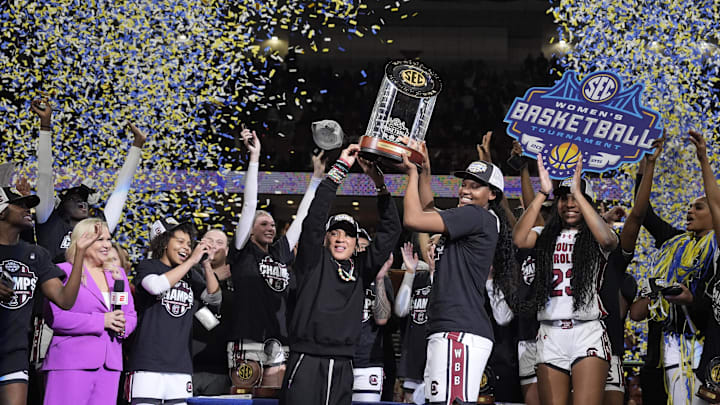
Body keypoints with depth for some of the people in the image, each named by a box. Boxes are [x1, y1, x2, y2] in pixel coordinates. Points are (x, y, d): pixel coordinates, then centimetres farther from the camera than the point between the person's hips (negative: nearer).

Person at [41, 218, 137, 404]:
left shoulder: (118, 274, 20)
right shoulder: (64, 271, 0)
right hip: (71, 361, -6)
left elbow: (131, 315, 21)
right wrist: (101, 321, -13)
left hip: (110, 364, 6)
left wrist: (123, 325, -4)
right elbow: (54, 317, -11)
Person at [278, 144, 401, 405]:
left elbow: (390, 230, 12)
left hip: (343, 367, 4)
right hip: (307, 362, -4)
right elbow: (315, 217, -7)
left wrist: (380, 184, 2)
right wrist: (340, 168, -9)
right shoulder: (313, 262, 5)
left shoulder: (360, 268, 14)